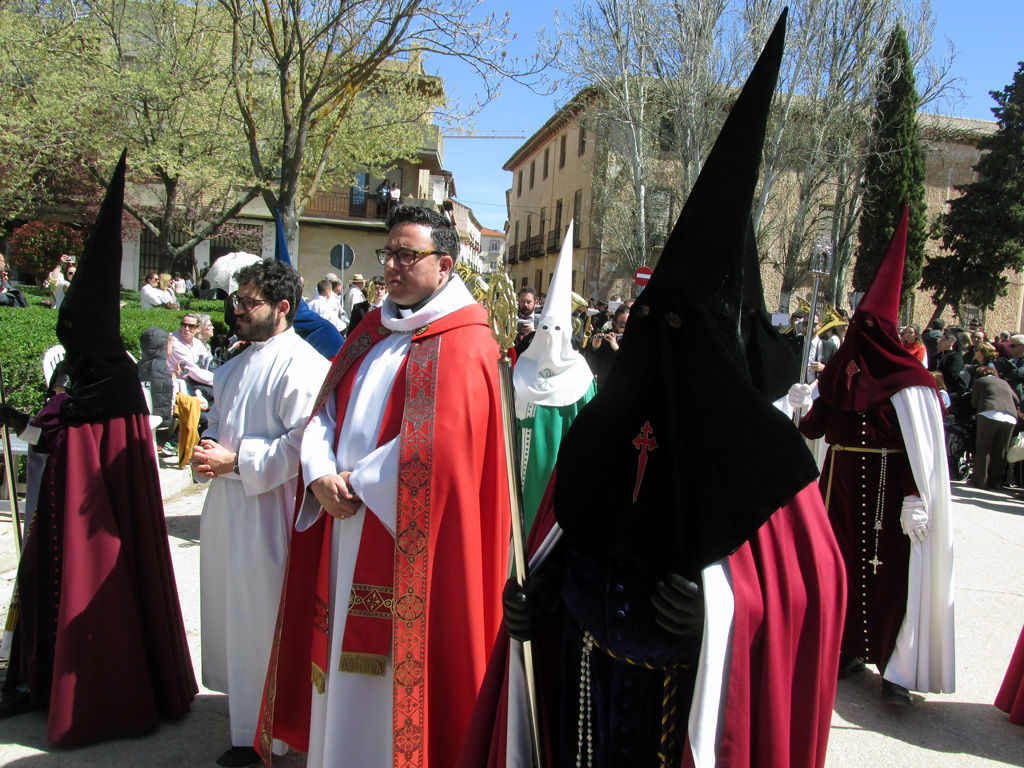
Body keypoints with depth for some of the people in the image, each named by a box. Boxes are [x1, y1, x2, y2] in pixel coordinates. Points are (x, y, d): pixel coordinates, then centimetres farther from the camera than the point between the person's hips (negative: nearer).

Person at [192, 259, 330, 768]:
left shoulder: (301, 365, -17)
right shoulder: (238, 365, 15)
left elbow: (303, 445, -24)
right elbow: (219, 422, 24)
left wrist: (236, 461, -19)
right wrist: (205, 452, 3)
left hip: (268, 511, -9)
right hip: (227, 506, 9)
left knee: (260, 623, 2)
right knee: (231, 608, 20)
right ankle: (241, 698, 41)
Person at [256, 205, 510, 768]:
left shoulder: (462, 343, -11)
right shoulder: (370, 332, 13)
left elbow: (435, 445, -21)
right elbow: (326, 411, 11)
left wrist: (359, 482, -13)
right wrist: (321, 475, -7)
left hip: (409, 538, -7)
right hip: (345, 519, 7)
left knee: (391, 664, 3)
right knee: (341, 657, 17)